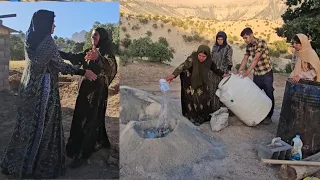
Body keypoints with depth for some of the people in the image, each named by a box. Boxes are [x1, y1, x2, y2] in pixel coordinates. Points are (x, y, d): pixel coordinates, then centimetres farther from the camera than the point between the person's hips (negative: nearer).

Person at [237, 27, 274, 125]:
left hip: (266, 73, -6)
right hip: (256, 74, 7)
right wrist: (239, 71, -13)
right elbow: (245, 59, 0)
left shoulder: (261, 42, -19)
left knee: (269, 95, 4)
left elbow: (256, 59, -27)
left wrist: (247, 72, -32)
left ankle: (268, 116, 16)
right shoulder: (248, 46, 3)